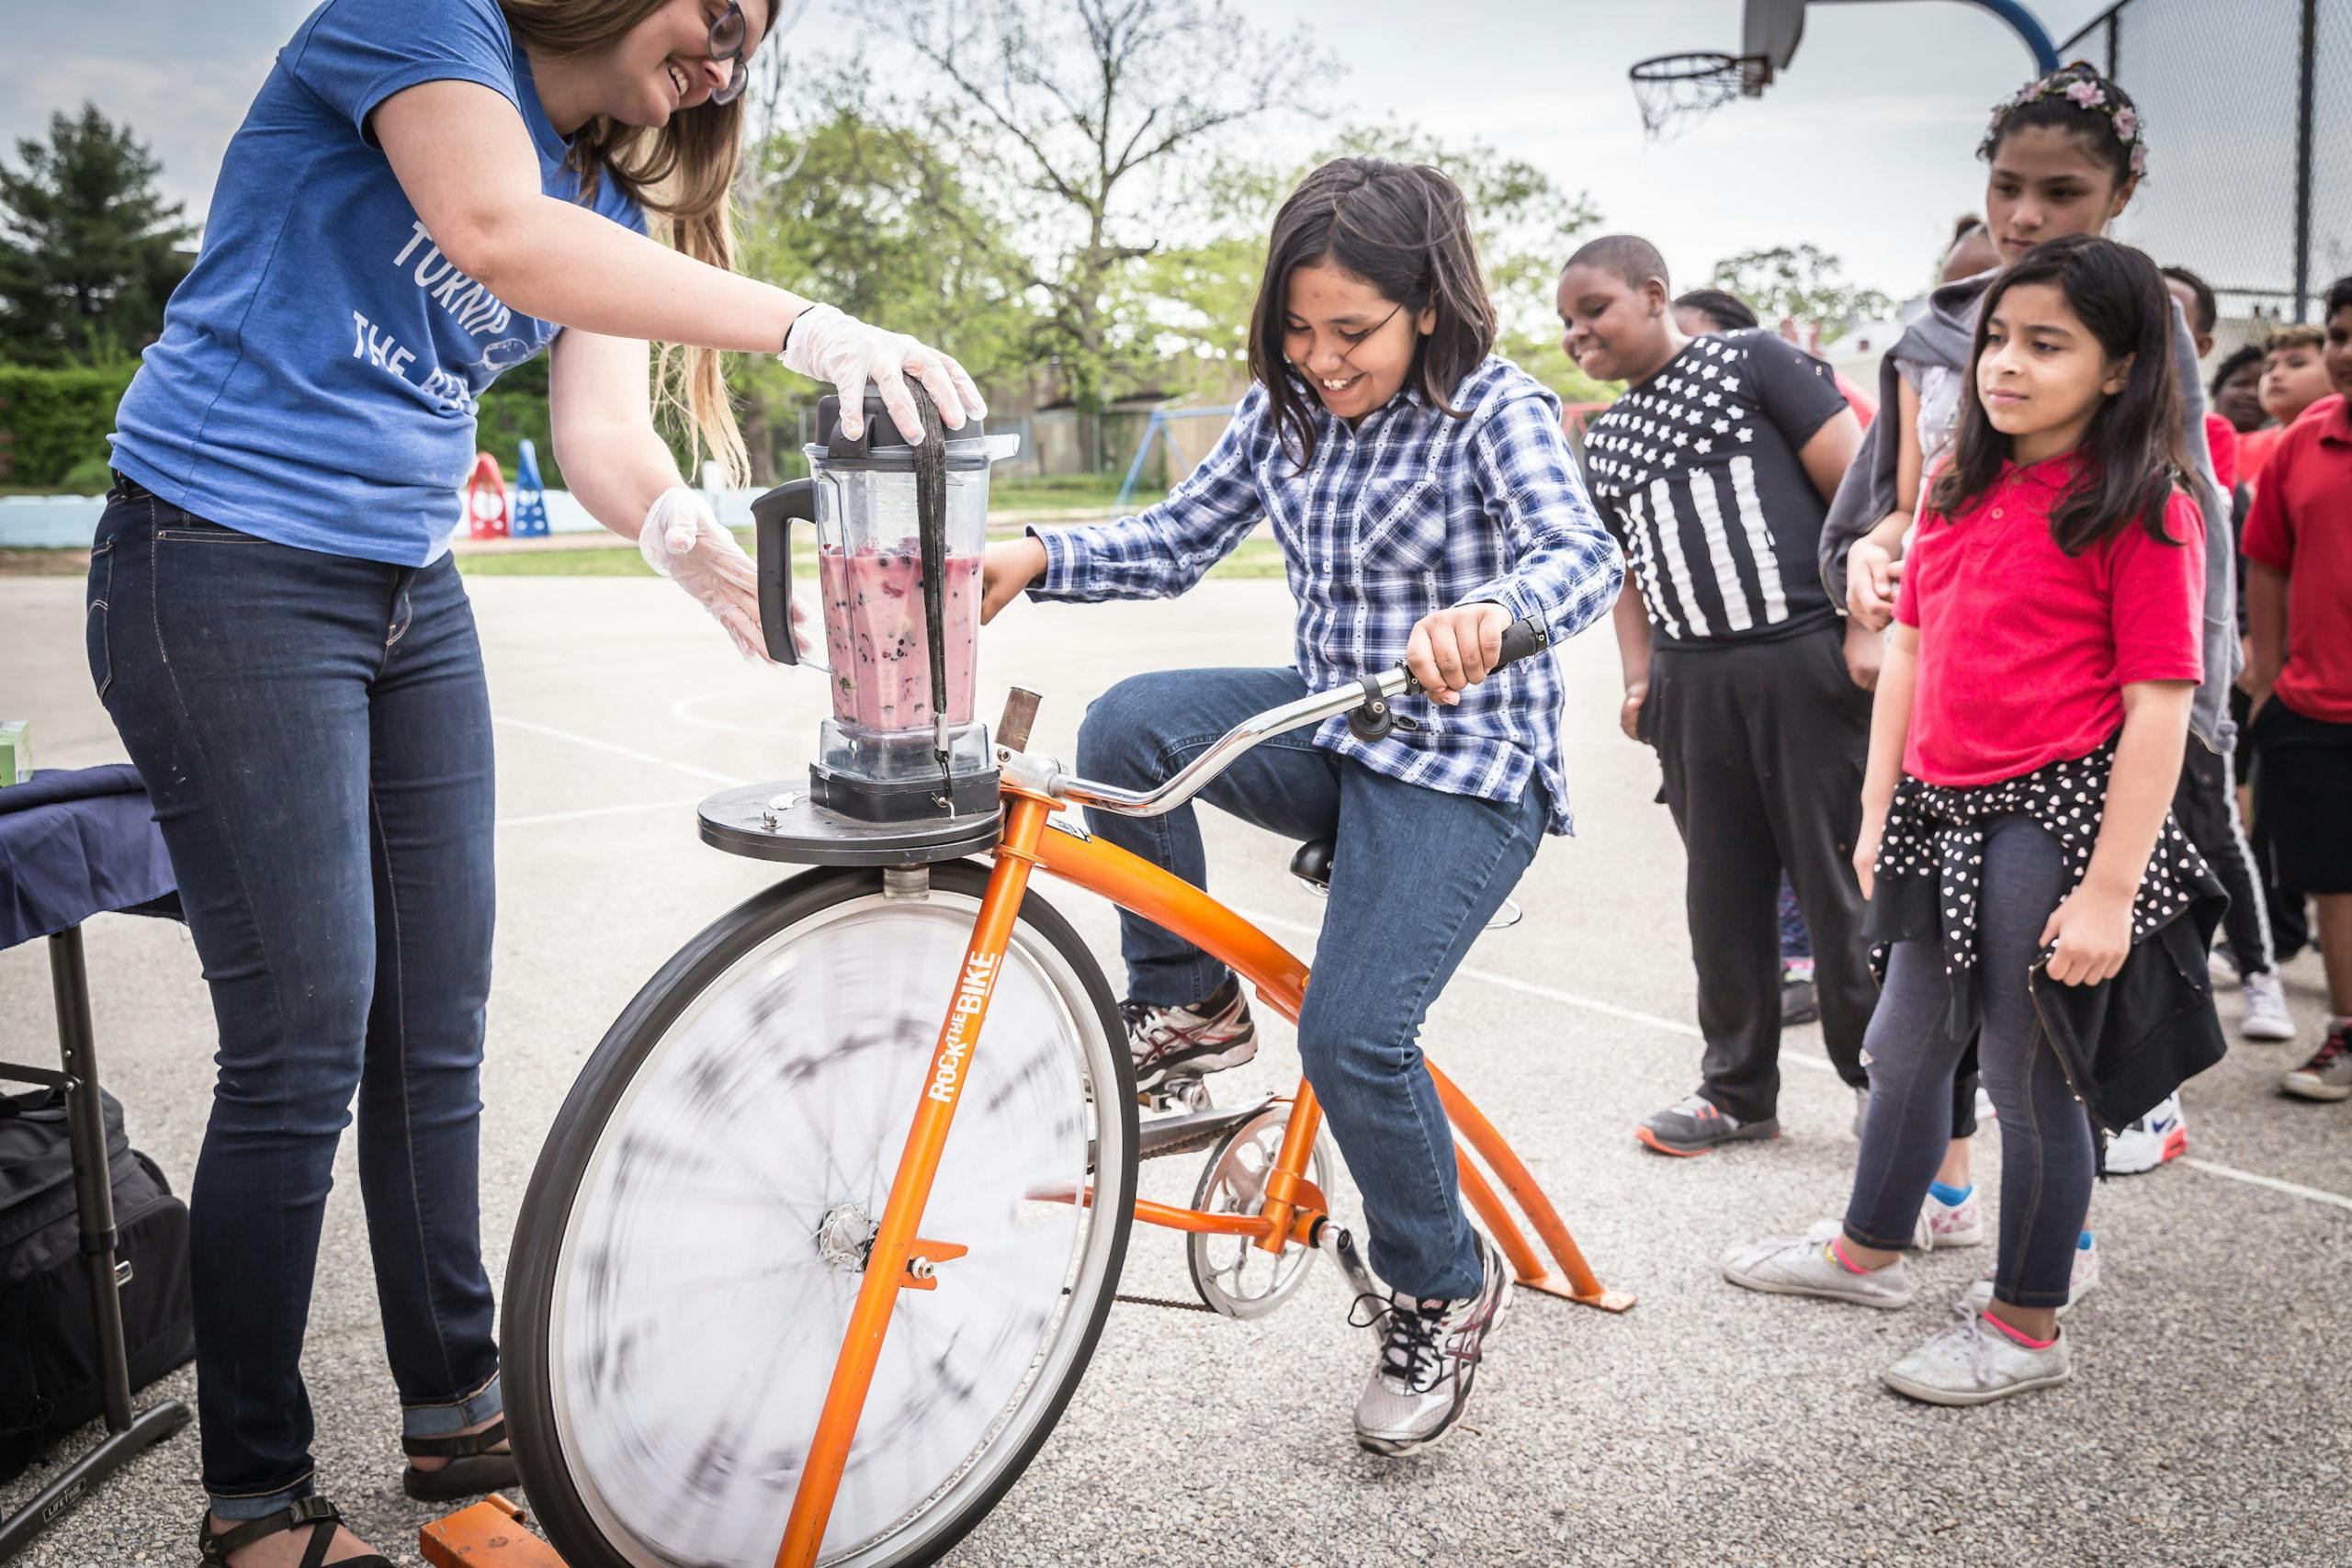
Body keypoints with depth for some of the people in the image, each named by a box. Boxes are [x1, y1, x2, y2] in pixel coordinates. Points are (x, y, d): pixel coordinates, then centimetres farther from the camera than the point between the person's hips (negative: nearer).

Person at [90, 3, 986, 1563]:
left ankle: (458, 1411, 26)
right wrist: (801, 323, -34)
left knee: (437, 1036, 10)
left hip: (411, 591, 8)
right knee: (303, 1049, -7)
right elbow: (500, 233, -29)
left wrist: (698, 541, -20)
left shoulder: (613, 203, 14)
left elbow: (606, 428, 0)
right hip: (230, 570, -8)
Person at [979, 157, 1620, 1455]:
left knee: (1350, 1038, -18)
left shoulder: (1494, 410, -14)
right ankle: (1188, 1009, -1)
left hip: (1461, 762, -5)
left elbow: (1581, 556, -30)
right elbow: (1177, 541, 7)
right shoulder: (1281, 411, 4)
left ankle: (1444, 1288, 12)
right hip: (1326, 725, 6)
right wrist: (1035, 557, -11)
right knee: (1126, 726, -23)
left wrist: (1488, 612, -54)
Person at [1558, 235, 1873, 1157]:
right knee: (1722, 889, 11)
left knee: (1841, 881, 0)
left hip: (1806, 662, -5)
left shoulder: (1753, 361, -1)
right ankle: (1739, 1088, 24)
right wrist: (1640, 682, 11)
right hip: (1692, 685, 6)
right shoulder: (1604, 439, 17)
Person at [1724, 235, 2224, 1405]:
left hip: (2056, 816, -7)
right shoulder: (1960, 487, 9)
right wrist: (1879, 811, 12)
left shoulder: (2141, 508, -11)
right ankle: (1868, 1252, 40)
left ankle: (2025, 1328, 23)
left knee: (2031, 1072, 4)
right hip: (1943, 812, 7)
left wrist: (2109, 889, -18)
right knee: (1907, 1048, 20)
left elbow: (2161, 703, -15)